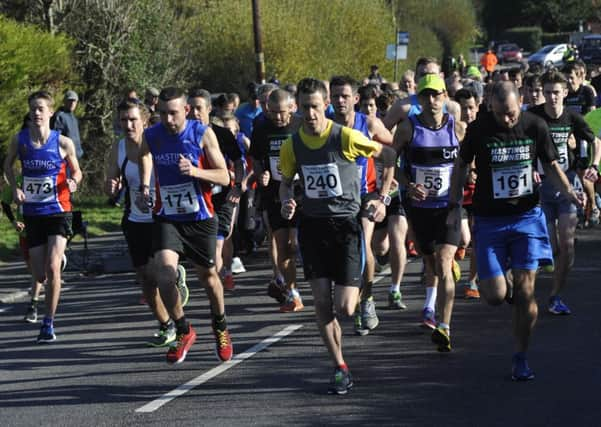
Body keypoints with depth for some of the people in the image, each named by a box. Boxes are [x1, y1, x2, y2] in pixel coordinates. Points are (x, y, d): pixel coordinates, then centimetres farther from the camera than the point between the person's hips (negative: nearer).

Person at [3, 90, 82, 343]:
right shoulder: (20, 140, -2)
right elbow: (8, 165, 15)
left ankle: (49, 323, -5)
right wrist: (14, 188, -2)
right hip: (32, 214, 3)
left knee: (52, 267, -19)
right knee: (40, 276, 6)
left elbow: (76, 171, 6)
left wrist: (73, 182, -17)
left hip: (58, 211, -3)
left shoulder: (63, 143, -8)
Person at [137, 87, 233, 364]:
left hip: (200, 218, -1)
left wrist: (195, 171, -26)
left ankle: (220, 327, 40)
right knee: (164, 271, -20)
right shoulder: (151, 137, -4)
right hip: (166, 218, 1)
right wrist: (144, 188, 7)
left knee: (207, 274, 13)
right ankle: (183, 331, -1)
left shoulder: (203, 134, -12)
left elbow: (224, 177, -9)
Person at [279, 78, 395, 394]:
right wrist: (286, 201, -7)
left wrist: (383, 199, -7)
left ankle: (357, 293, 32)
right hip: (312, 226, 3)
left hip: (345, 225, -3)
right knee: (321, 303, -5)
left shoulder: (345, 137, -13)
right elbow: (286, 182, 16)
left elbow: (387, 155, -1)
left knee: (344, 308, -7)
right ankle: (340, 368, 9)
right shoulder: (291, 146, -1)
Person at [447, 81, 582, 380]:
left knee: (525, 291, -6)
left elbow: (551, 164, 8)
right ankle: (502, 285, 32)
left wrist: (567, 190, -10)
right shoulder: (479, 129, -7)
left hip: (527, 215, 0)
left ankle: (520, 358, 7)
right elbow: (461, 166, 7)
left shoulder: (535, 126, -4)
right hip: (489, 219, 0)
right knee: (495, 296, -6)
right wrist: (454, 206, 1)